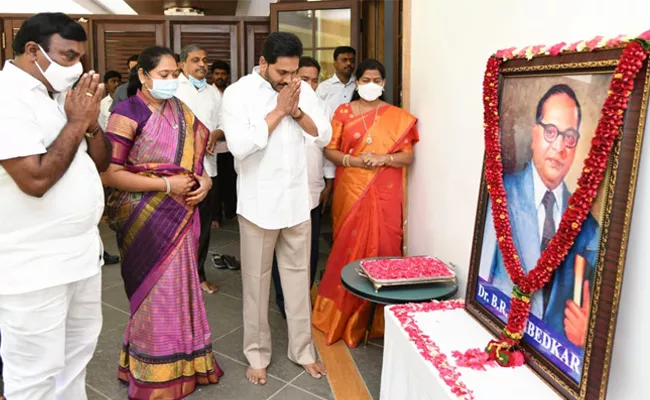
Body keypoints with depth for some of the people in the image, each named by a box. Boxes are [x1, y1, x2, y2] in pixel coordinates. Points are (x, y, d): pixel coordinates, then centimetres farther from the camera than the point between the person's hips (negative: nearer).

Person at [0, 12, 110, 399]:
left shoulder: (60, 94, 10)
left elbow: (101, 162, 12)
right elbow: (36, 179, -26)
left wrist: (91, 120, -6)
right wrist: (76, 122, -15)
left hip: (81, 252, 9)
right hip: (34, 266, -8)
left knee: (79, 349, 22)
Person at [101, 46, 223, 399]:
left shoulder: (179, 111, 9)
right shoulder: (127, 113, -11)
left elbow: (193, 156, 16)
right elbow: (110, 174, -16)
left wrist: (204, 179, -6)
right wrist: (166, 185, -18)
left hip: (180, 213, 6)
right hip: (146, 218, -6)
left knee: (179, 287, 14)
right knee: (156, 292, 4)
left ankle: (182, 363, 33)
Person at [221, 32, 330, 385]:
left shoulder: (302, 90, 4)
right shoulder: (237, 93, -9)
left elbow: (325, 133, 1)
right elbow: (240, 146, -21)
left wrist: (295, 109, -13)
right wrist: (279, 110, -17)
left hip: (296, 199, 4)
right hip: (259, 202, -3)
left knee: (298, 274, 13)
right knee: (256, 279, 8)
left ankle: (302, 348, 28)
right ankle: (257, 353, 26)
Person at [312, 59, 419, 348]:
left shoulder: (398, 117, 5)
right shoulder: (343, 112, 6)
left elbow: (408, 156, 2)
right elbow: (329, 150, 2)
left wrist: (384, 158, -16)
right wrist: (353, 160, -14)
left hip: (384, 194, 0)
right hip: (350, 191, 0)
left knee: (381, 248, 1)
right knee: (348, 248, 3)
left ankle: (377, 318, 17)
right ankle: (345, 315, 19)